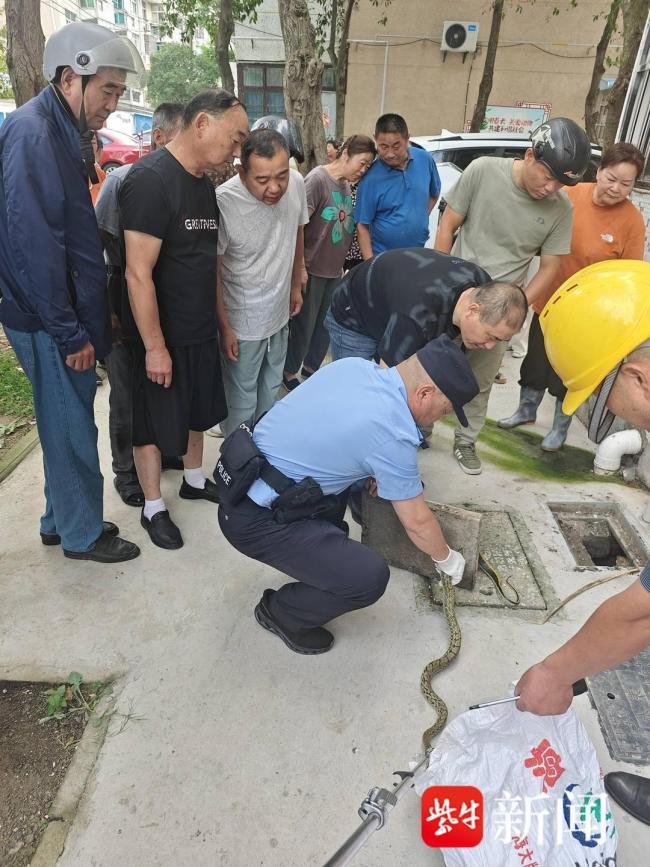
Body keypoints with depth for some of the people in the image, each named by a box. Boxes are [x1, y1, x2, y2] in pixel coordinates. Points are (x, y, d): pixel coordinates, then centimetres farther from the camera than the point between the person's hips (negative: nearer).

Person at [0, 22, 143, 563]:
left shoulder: (62, 133, 14)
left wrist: (87, 319, 15)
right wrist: (70, 332, -19)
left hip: (65, 315, 9)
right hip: (49, 322, -9)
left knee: (68, 425, 18)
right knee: (72, 430, 3)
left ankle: (62, 520, 34)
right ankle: (82, 535, 22)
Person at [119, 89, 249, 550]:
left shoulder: (204, 183, 8)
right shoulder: (151, 179, -18)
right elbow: (139, 274, -22)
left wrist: (219, 320, 14)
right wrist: (155, 346, -20)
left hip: (202, 330, 8)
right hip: (164, 336, -8)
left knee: (198, 411, 20)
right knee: (154, 423, 7)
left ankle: (194, 480, 40)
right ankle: (153, 508, 24)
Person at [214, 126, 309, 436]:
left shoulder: (296, 183, -11)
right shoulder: (224, 202, -28)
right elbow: (213, 270, -18)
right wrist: (224, 327, -14)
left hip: (280, 315, 6)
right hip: (242, 324, -6)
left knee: (270, 393, 24)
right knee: (241, 404, 6)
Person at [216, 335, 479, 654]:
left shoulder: (354, 364, 1)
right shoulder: (392, 434, -21)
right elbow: (417, 522, -7)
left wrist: (377, 474, 24)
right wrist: (448, 559, 12)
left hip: (240, 477, 9)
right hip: (256, 519, -9)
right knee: (370, 578, -10)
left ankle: (327, 549, 36)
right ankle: (281, 613, 13)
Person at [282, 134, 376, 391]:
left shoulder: (346, 185, 8)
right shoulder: (318, 179, -15)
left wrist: (341, 263, 16)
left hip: (335, 269, 7)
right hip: (313, 269, -7)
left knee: (326, 323, 16)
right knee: (304, 324, 6)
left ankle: (311, 365, 35)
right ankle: (289, 371, 24)